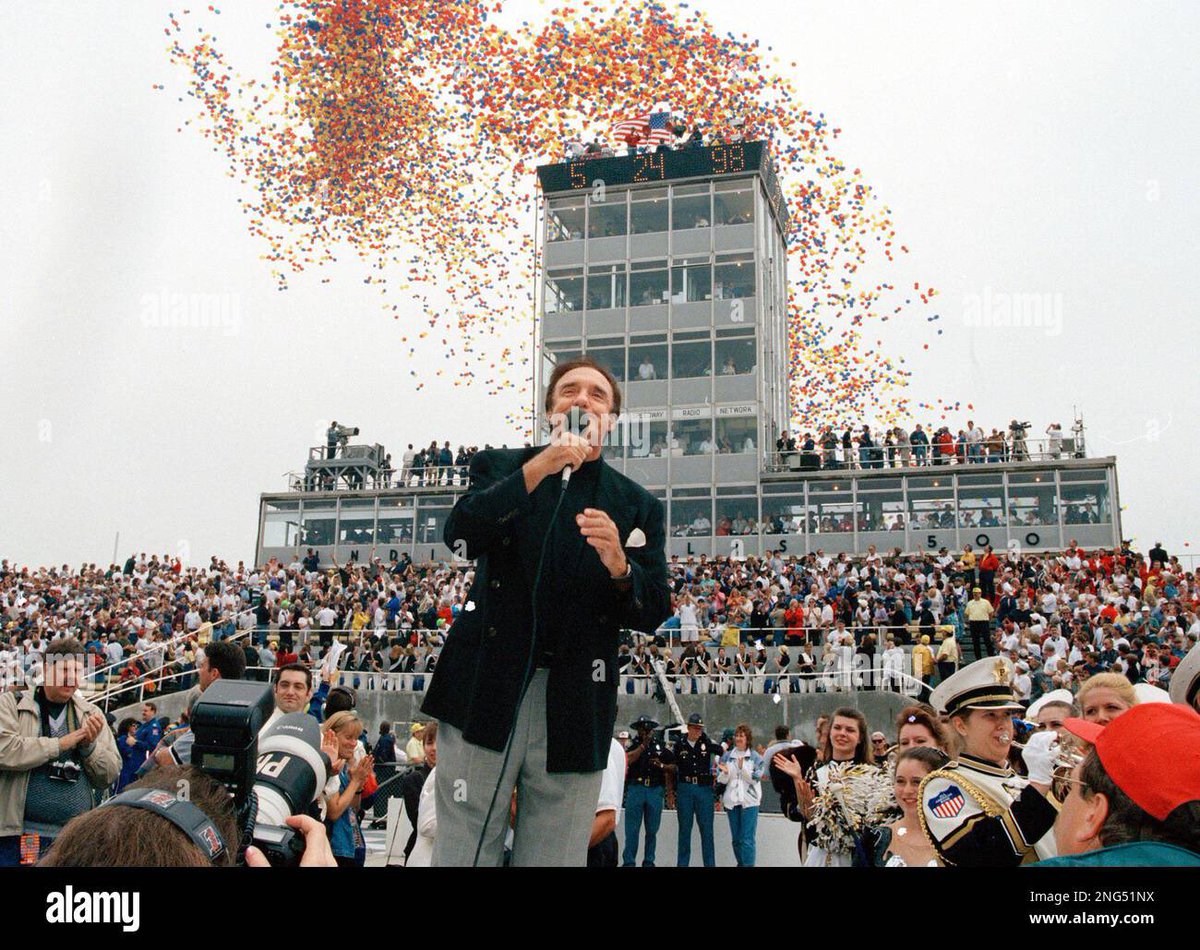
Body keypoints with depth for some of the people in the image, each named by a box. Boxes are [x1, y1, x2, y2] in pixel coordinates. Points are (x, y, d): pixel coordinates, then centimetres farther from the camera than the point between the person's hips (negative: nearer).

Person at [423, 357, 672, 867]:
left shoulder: (638, 508, 12)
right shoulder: (500, 467, 12)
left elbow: (652, 614, 6)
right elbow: (460, 535, -8)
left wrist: (619, 566, -15)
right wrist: (538, 470, -16)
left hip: (575, 707, 1)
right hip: (487, 689, -1)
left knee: (554, 856, 6)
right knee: (463, 851, 1)